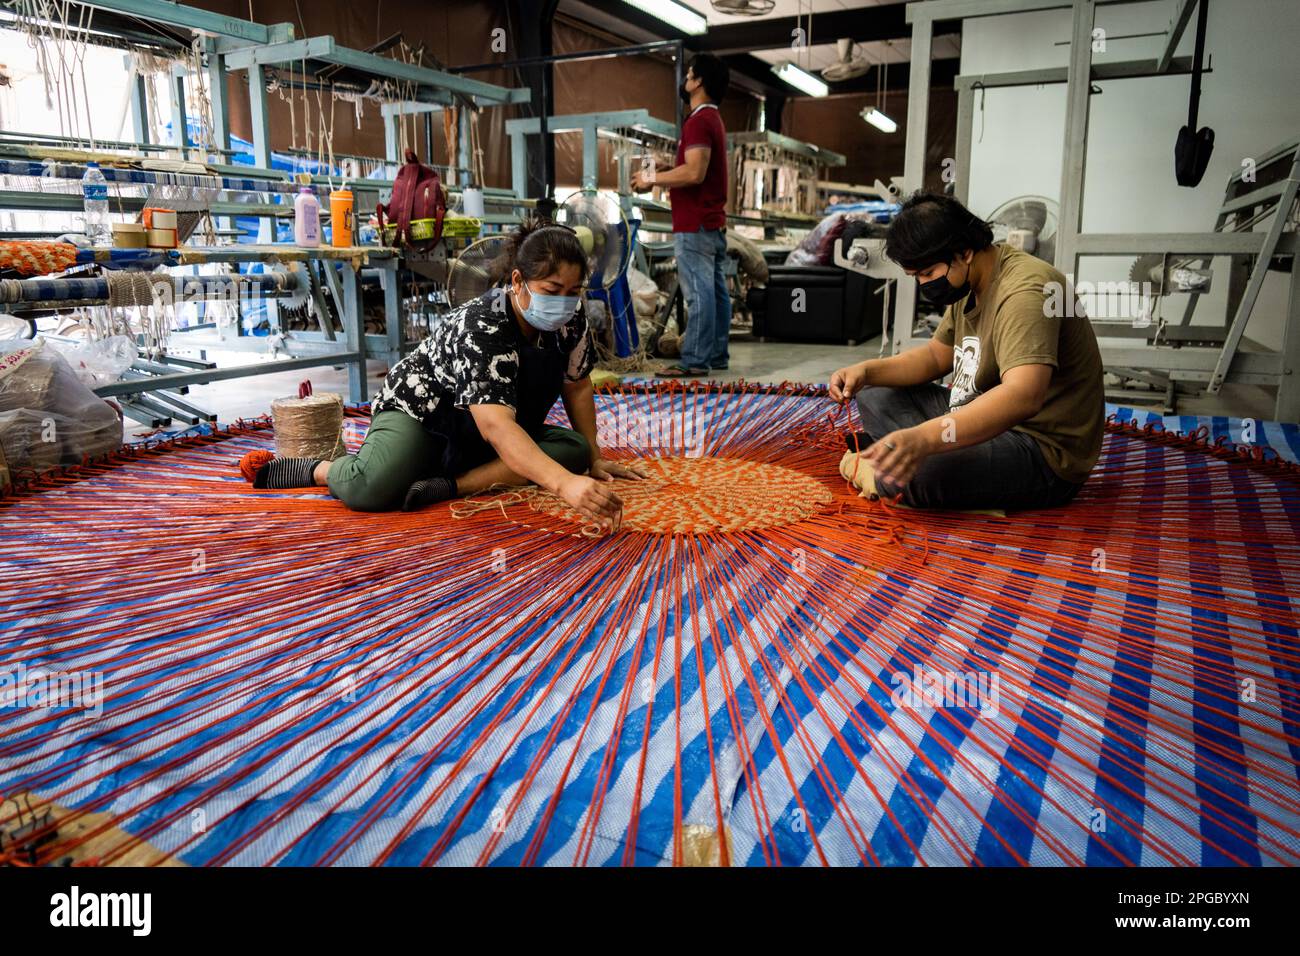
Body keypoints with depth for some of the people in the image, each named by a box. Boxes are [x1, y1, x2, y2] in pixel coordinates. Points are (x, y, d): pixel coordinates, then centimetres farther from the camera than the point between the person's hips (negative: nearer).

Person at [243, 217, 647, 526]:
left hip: (473, 435, 7)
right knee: (371, 491, -36)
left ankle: (453, 485, -24)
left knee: (575, 449, -18)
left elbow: (577, 388, 1)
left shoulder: (570, 317, -13)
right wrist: (565, 484, -59)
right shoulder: (481, 328, -33)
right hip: (419, 410, -7)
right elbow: (496, 426, -46)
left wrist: (593, 460, 3)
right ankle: (322, 469, -1)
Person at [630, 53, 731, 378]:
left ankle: (695, 360, -7)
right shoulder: (712, 118, 19)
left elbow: (694, 173, -24)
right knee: (715, 289, 9)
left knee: (698, 292, -9)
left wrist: (652, 178, -13)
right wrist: (658, 176, 14)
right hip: (711, 222, 10)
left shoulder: (698, 121, -13)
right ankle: (716, 354, 14)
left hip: (695, 225, -10)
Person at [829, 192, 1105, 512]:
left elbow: (1023, 396, -40)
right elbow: (937, 355, 17)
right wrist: (868, 371, -1)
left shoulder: (1024, 290, -25)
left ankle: (878, 477, -2)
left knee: (917, 473, -35)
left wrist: (923, 437, -52)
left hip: (1043, 453, -10)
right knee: (875, 397, 12)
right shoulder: (967, 283, 7)